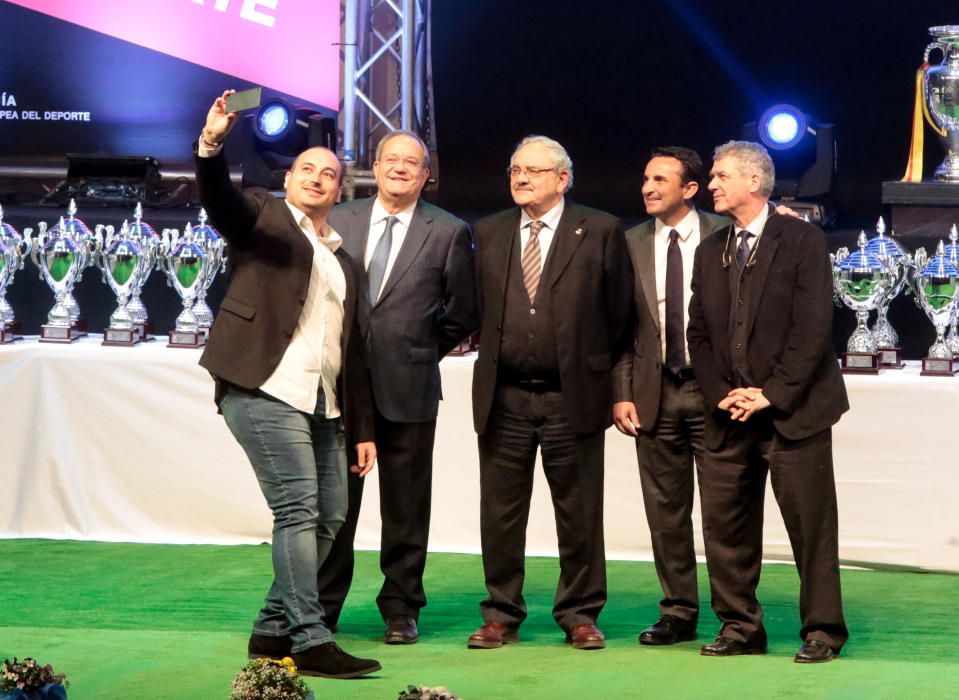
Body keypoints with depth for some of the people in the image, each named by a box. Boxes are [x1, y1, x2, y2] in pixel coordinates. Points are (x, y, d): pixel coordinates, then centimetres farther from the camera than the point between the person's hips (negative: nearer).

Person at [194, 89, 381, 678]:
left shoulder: (344, 259, 23)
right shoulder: (263, 218, 8)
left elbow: (352, 348, 21)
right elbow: (218, 199, -14)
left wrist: (362, 427, 17)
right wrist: (211, 146, -35)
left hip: (323, 405, 7)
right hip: (266, 391, -7)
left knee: (329, 516, 5)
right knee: (298, 511, -13)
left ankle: (273, 628, 17)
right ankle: (310, 641, -13)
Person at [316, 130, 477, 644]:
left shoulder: (448, 232, 2)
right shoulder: (338, 221, 7)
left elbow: (462, 314, 7)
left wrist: (420, 352, 5)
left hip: (409, 389, -1)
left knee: (406, 509, 5)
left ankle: (401, 611, 15)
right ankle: (321, 608, 13)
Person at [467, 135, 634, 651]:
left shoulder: (600, 232, -1)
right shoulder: (488, 233, 9)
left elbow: (620, 313, 2)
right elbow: (476, 307, 15)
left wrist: (599, 372, 4)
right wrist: (493, 353, 8)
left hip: (572, 397, -3)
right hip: (503, 397, 3)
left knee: (579, 515, 4)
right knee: (500, 512, 6)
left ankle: (580, 615, 14)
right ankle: (501, 616, 15)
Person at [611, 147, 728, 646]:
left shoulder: (722, 236, -2)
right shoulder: (632, 244, 8)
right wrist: (622, 393, 1)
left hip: (711, 390, -3)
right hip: (655, 393, 3)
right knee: (665, 510, 8)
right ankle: (678, 614, 17)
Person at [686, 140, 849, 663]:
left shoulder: (801, 241, -3)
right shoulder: (710, 252, 15)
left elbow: (813, 326, -10)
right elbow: (698, 332, 14)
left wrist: (773, 394, -13)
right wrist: (721, 393, 0)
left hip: (792, 409, -6)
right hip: (729, 414, 6)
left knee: (810, 522, -3)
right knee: (724, 522, 4)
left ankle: (822, 630, 4)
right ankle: (739, 628, 13)